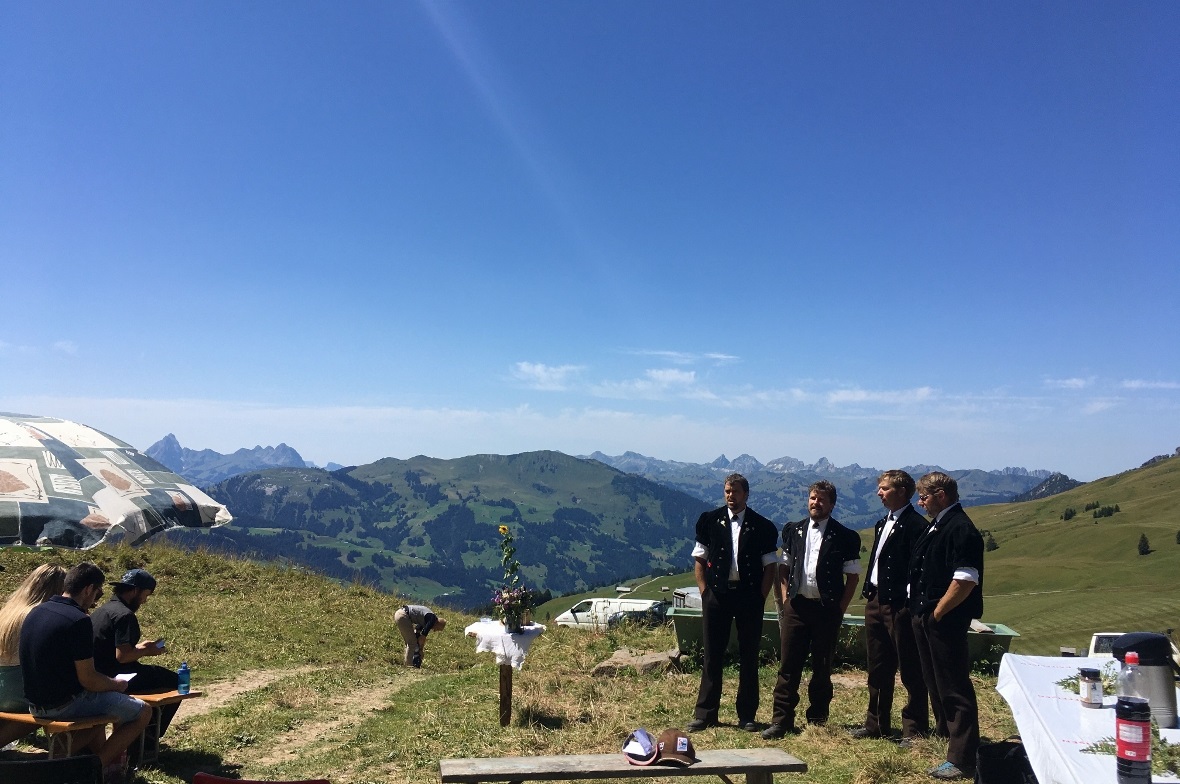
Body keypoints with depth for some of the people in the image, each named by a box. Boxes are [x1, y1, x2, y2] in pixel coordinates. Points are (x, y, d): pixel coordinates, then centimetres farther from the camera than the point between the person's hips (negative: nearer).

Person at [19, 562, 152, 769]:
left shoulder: (35, 612, 4)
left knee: (101, 696, 35)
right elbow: (88, 680, -20)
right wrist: (117, 684, -3)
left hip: (36, 703, 9)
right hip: (66, 705, -9)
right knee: (143, 712, 1)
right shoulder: (79, 621, -23)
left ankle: (100, 758, 34)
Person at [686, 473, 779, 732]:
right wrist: (704, 591, -1)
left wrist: (760, 597, -3)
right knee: (712, 655, 6)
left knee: (749, 657, 7)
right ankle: (705, 714, 14)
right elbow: (699, 559, 9)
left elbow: (770, 565, 5)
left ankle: (746, 716, 18)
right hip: (717, 594, 0)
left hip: (749, 596, 0)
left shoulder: (762, 526, 3)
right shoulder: (710, 521, 5)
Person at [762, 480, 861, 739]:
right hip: (796, 606, 2)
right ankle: (781, 720, 8)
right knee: (788, 666, 2)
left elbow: (853, 577, 2)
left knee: (822, 668, 8)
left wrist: (839, 609, -4)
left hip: (827, 609, -2)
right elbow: (783, 568, 14)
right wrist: (784, 599, 4)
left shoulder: (845, 537, -1)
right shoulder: (793, 531, 9)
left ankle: (817, 721, 21)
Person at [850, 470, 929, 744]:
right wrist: (869, 592, 14)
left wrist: (909, 603, -18)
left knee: (910, 670, 3)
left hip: (899, 605, -9)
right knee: (878, 669, 17)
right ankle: (876, 724, 28)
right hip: (875, 602, 9)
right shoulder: (882, 524, 16)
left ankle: (915, 729, 13)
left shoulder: (915, 525, -13)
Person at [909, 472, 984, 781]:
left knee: (954, 688, -3)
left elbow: (966, 580, -25)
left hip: (945, 621, -10)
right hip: (926, 618, 10)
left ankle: (962, 760, 4)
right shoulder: (935, 527, 13)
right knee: (934, 681, 22)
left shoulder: (961, 529, -18)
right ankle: (943, 733, 39)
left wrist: (937, 612, -18)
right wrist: (921, 612, 14)